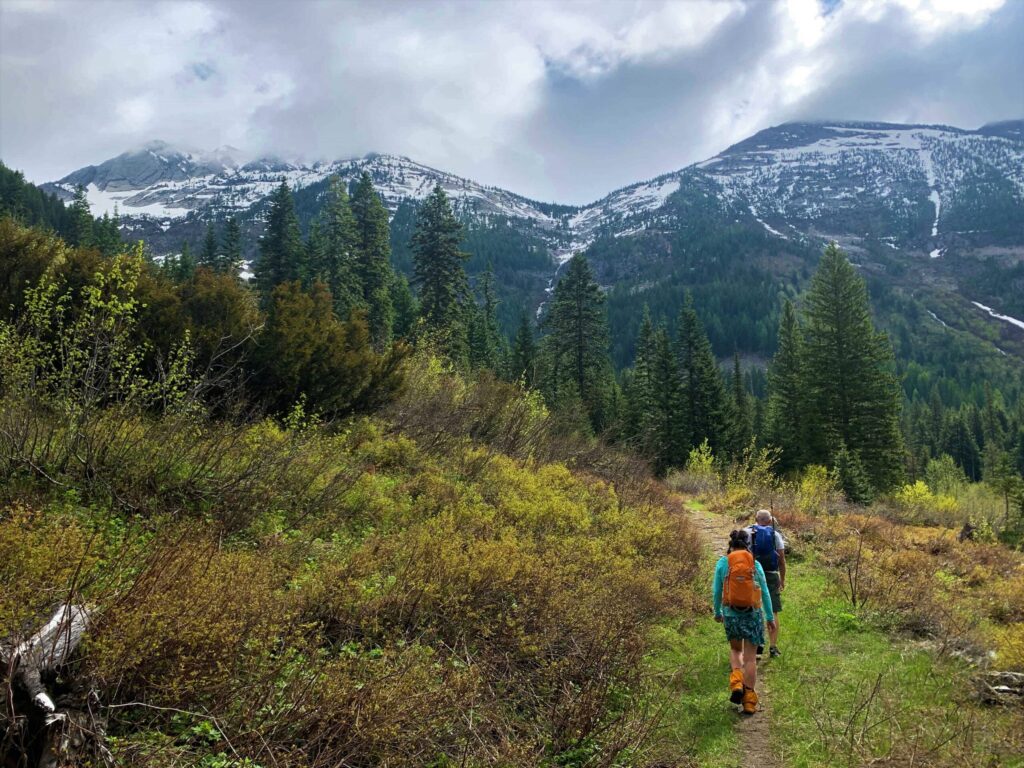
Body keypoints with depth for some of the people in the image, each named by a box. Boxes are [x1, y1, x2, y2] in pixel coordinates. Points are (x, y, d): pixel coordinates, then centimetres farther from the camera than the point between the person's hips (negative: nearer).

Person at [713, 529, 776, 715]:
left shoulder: (722, 563, -2)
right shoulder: (756, 565, 0)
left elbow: (717, 591, 2)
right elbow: (765, 592, 4)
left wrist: (717, 612, 18)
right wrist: (770, 616, 16)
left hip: (731, 613, 0)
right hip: (753, 614, 0)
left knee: (735, 649, 23)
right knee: (750, 657, 8)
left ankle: (736, 682, 1)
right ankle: (749, 700, 11)